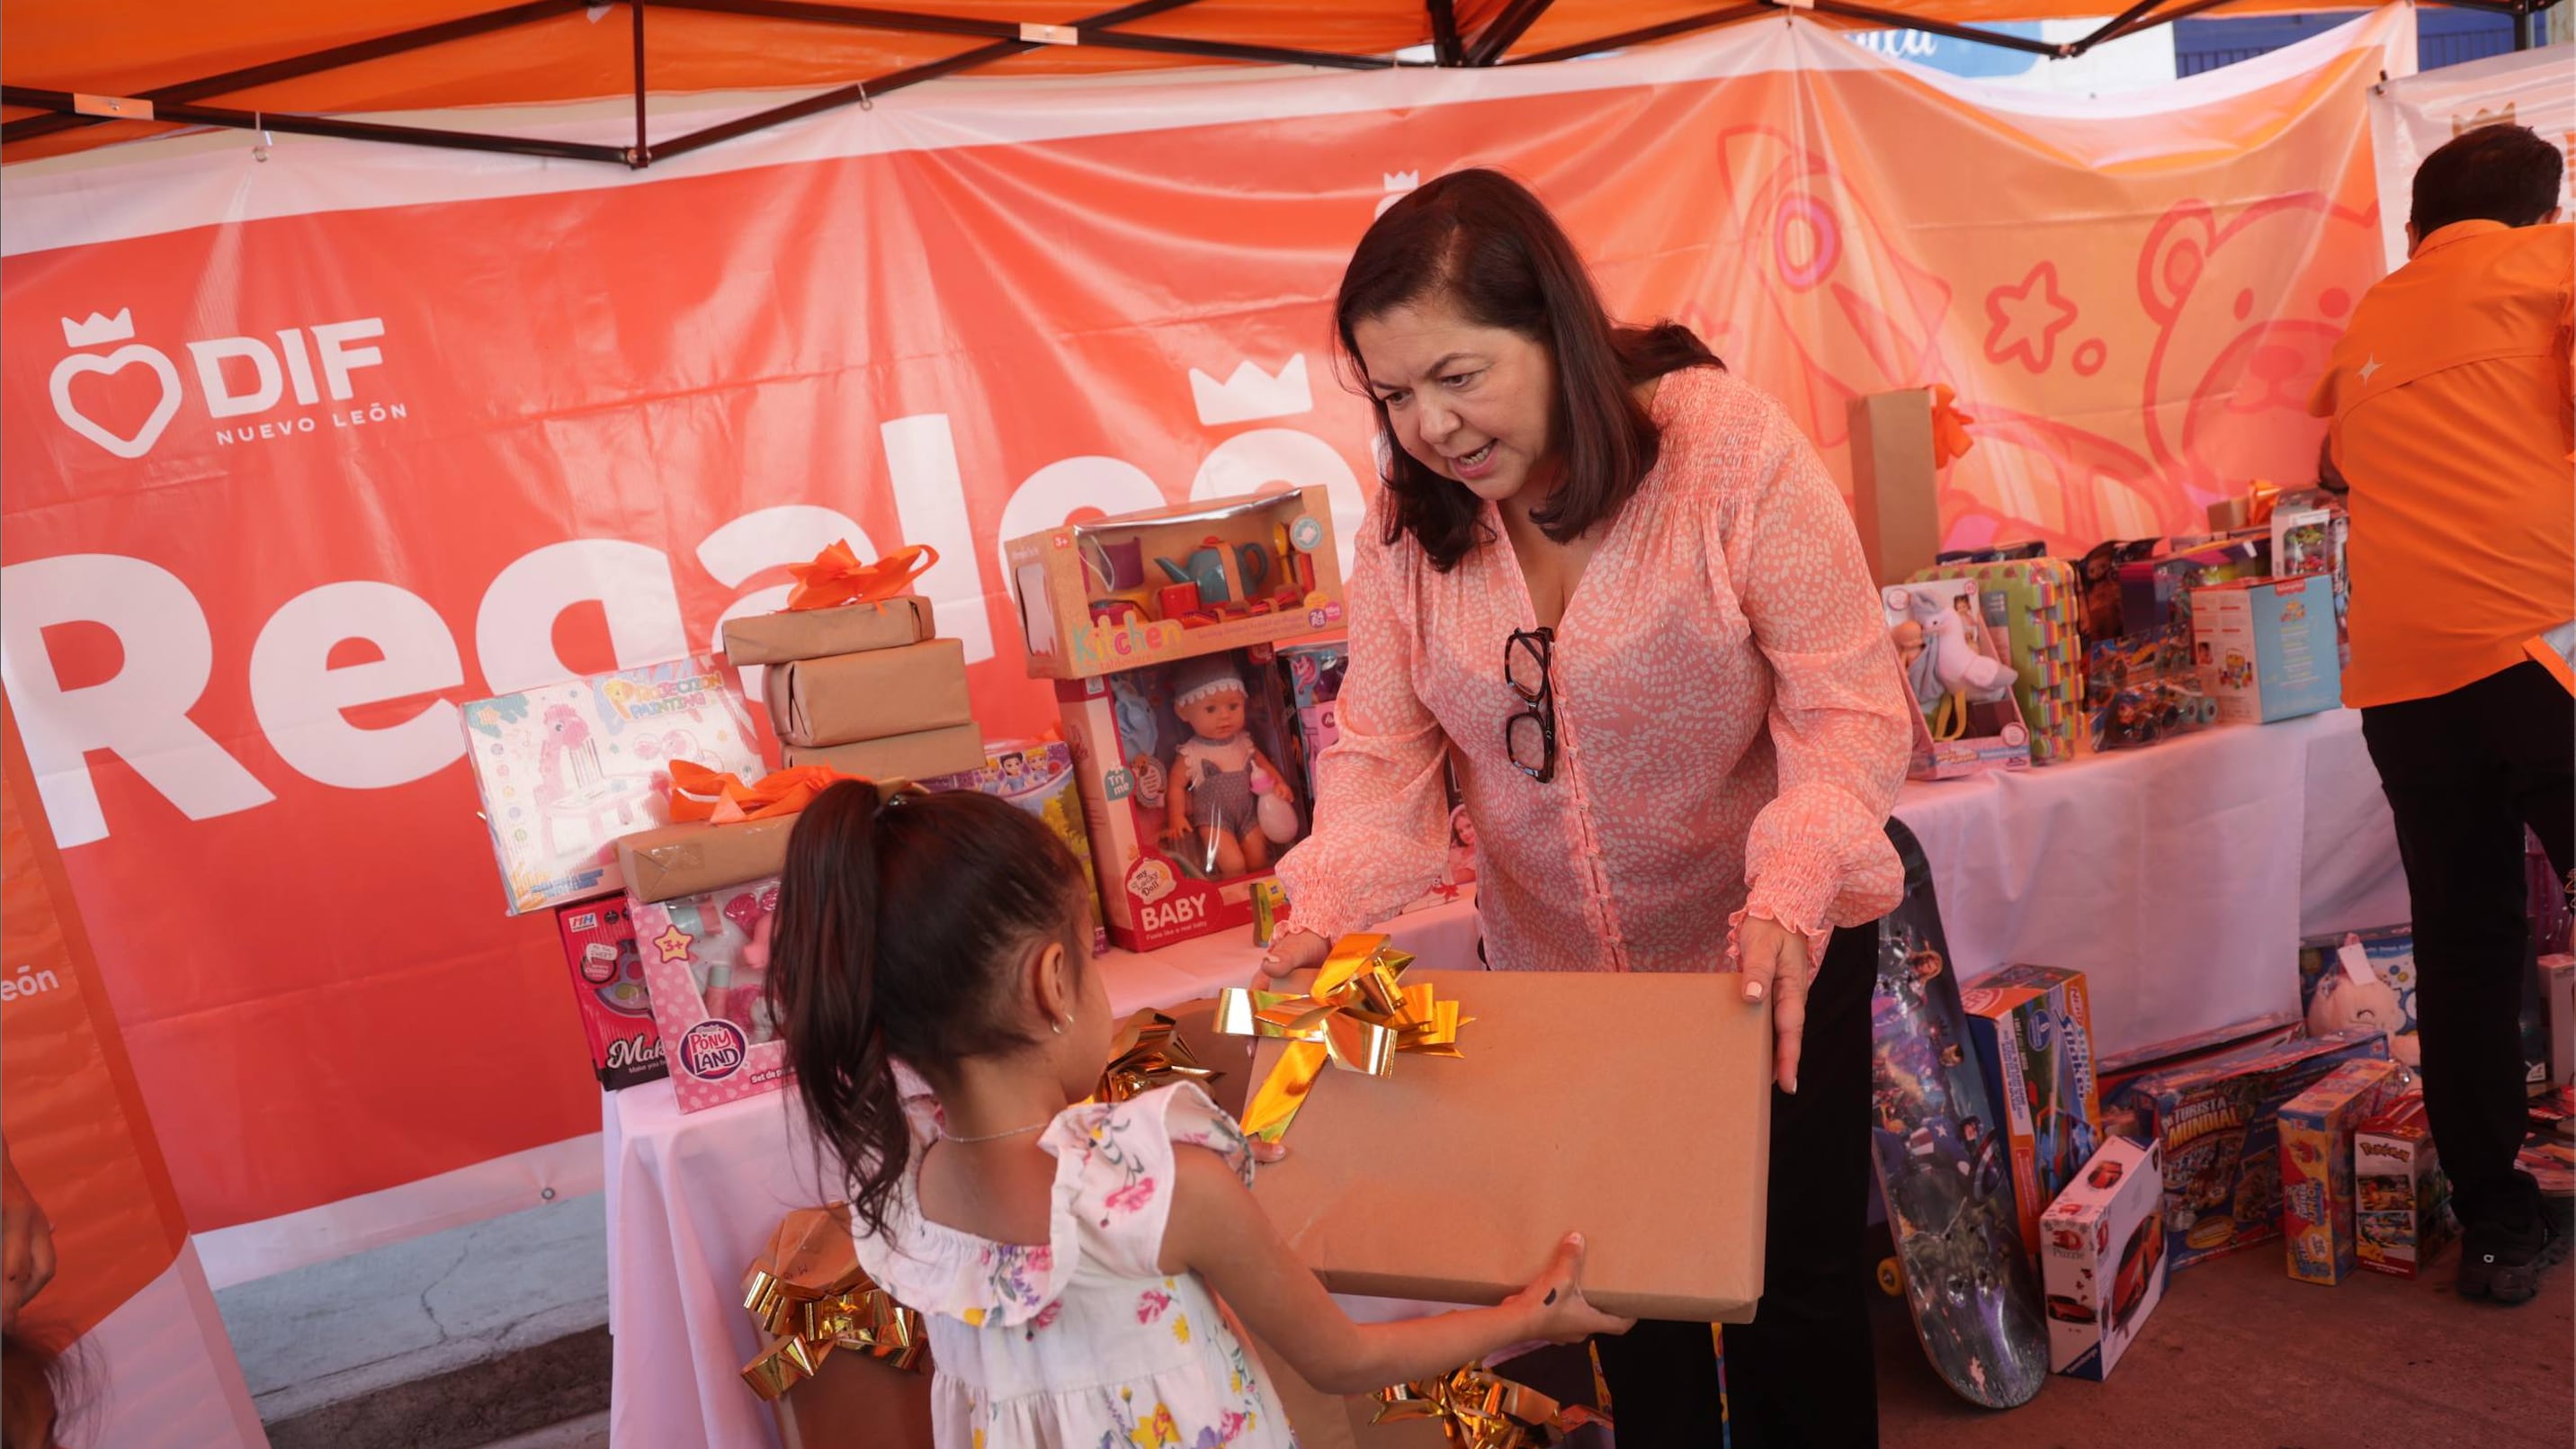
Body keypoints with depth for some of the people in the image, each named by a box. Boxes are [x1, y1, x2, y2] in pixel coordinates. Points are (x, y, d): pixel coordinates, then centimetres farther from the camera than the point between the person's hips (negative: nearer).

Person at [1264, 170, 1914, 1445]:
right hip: (1559, 970, 3)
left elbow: (1847, 705, -20)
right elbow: (1383, 747, -5)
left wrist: (1792, 897, -35)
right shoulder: (1407, 521, -9)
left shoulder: (1729, 444, -21)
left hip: (1770, 953, -3)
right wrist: (1324, 907, -22)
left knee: (1794, 1273, 14)